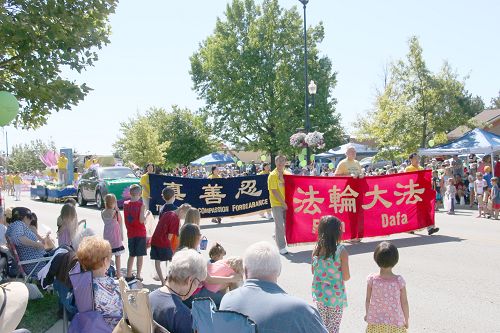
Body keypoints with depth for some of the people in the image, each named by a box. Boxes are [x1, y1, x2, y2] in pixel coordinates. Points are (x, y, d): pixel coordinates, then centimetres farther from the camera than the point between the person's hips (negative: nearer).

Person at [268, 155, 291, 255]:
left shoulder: (287, 174, 9)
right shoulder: (273, 175, -9)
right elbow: (274, 191, -13)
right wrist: (283, 203, -14)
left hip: (286, 203, 6)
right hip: (277, 204, -6)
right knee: (279, 225, -2)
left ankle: (277, 236, 31)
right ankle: (281, 247, 7)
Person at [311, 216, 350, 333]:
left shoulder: (317, 249, -6)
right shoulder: (341, 251, -18)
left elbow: (313, 271, 5)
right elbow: (346, 277, -13)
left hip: (319, 293, 4)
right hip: (336, 296, -4)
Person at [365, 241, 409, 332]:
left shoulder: (372, 279, -16)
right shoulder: (399, 281, -18)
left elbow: (368, 300, -5)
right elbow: (404, 303, -8)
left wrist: (367, 314, 14)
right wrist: (406, 320, 8)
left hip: (375, 322, 1)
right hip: (395, 323, -1)